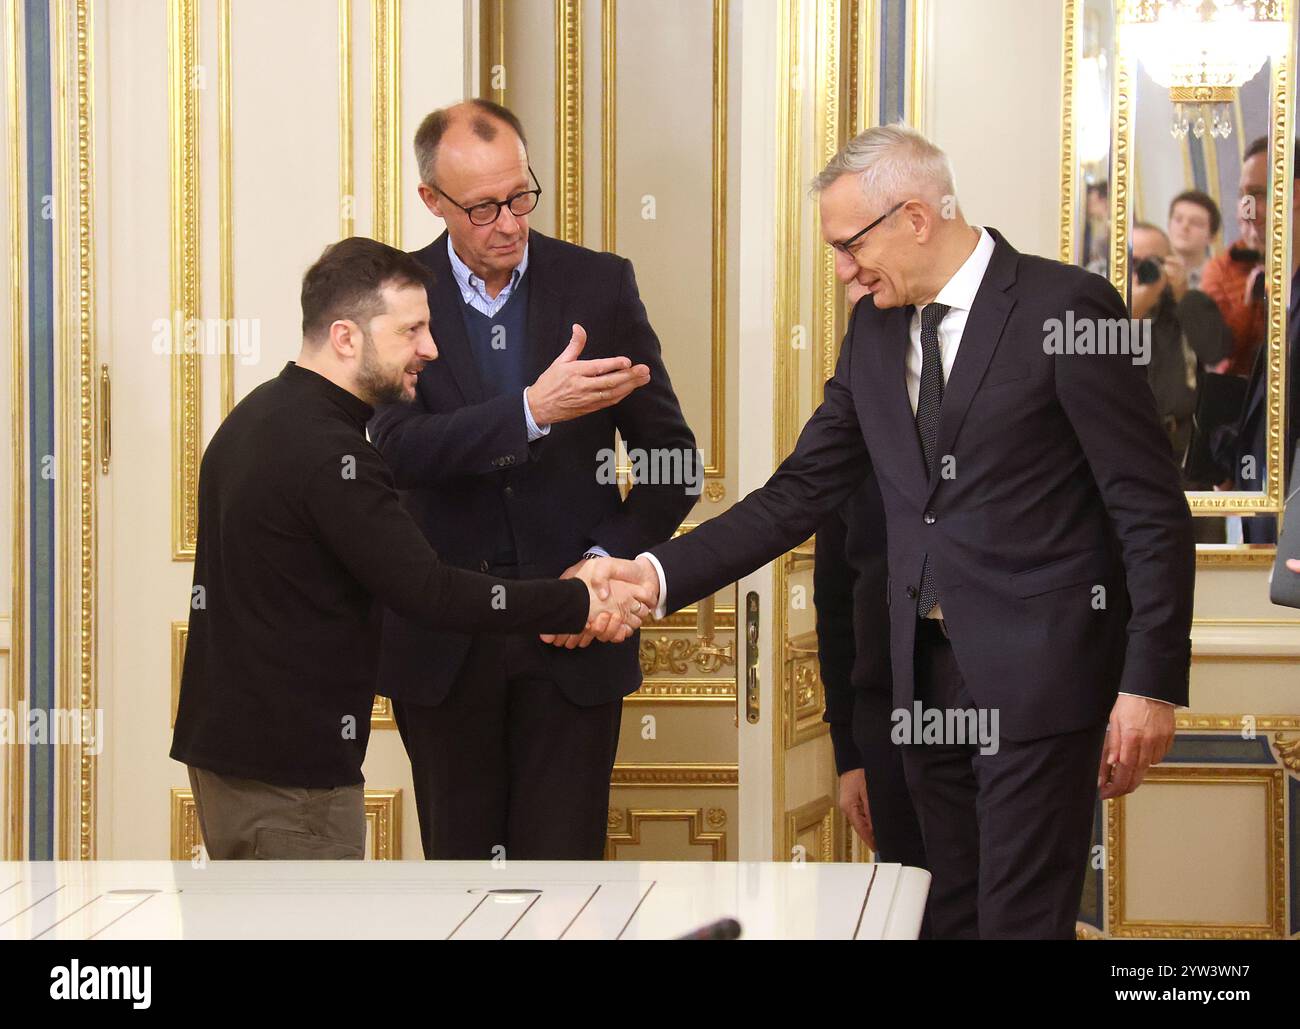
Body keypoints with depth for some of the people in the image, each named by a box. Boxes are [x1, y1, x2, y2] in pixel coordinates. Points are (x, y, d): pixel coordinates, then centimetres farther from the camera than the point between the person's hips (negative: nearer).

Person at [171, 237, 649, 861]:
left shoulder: (259, 416, 12)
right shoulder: (325, 452, -20)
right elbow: (428, 593, -23)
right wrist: (579, 605, -17)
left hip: (221, 736, 10)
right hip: (286, 770, -10)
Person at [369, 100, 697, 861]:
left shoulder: (599, 285, 1)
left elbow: (673, 461, 5)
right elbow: (400, 449, -16)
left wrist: (605, 561, -10)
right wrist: (533, 411, -29)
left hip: (569, 633, 0)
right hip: (443, 645, 0)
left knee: (563, 861, -2)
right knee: (457, 860, 10)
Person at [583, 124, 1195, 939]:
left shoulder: (1066, 308, -10)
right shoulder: (876, 330, 10)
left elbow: (1153, 512, -10)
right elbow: (802, 493, 10)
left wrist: (1151, 683, -13)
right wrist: (659, 573, -1)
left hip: (1038, 674, -6)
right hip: (928, 675, 7)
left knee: (1022, 920, -5)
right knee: (954, 914, 13)